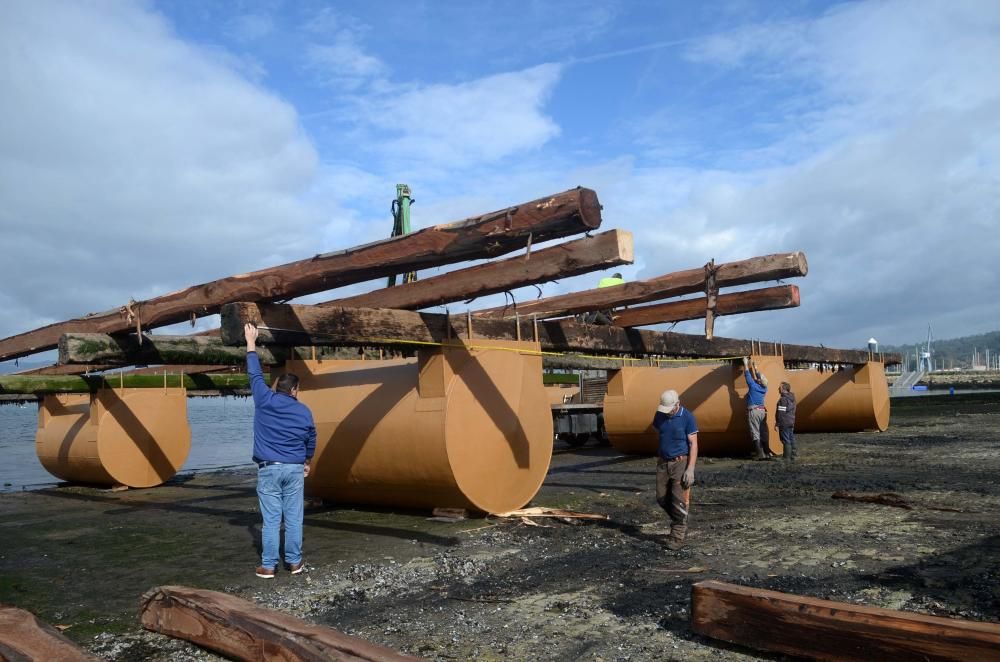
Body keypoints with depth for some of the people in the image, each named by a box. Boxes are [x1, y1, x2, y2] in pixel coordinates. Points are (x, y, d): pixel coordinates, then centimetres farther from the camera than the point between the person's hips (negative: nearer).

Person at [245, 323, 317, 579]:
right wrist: (307, 461, 32)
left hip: (269, 469, -1)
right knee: (293, 518, 7)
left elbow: (255, 374, 8)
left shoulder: (264, 400, -4)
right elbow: (311, 440, 14)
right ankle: (295, 561, 14)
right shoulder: (304, 411, 2)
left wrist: (251, 343, 18)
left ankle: (268, 566, 5)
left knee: (271, 519, 1)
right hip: (295, 469, 1)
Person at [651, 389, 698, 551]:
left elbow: (693, 444, -12)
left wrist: (690, 469, -18)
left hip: (681, 463, -5)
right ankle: (679, 523, 32)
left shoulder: (687, 417, -12)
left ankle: (678, 537, 5)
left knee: (679, 501, -5)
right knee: (662, 499, 8)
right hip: (663, 463, 5)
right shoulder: (659, 415, 2)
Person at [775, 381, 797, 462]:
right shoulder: (792, 398, 12)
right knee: (791, 439, 14)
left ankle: (787, 457, -4)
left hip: (784, 423, -10)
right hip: (791, 422, 10)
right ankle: (792, 456, 19)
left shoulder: (783, 399, -19)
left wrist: (777, 423, -15)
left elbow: (781, 413, -20)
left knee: (786, 440, -6)